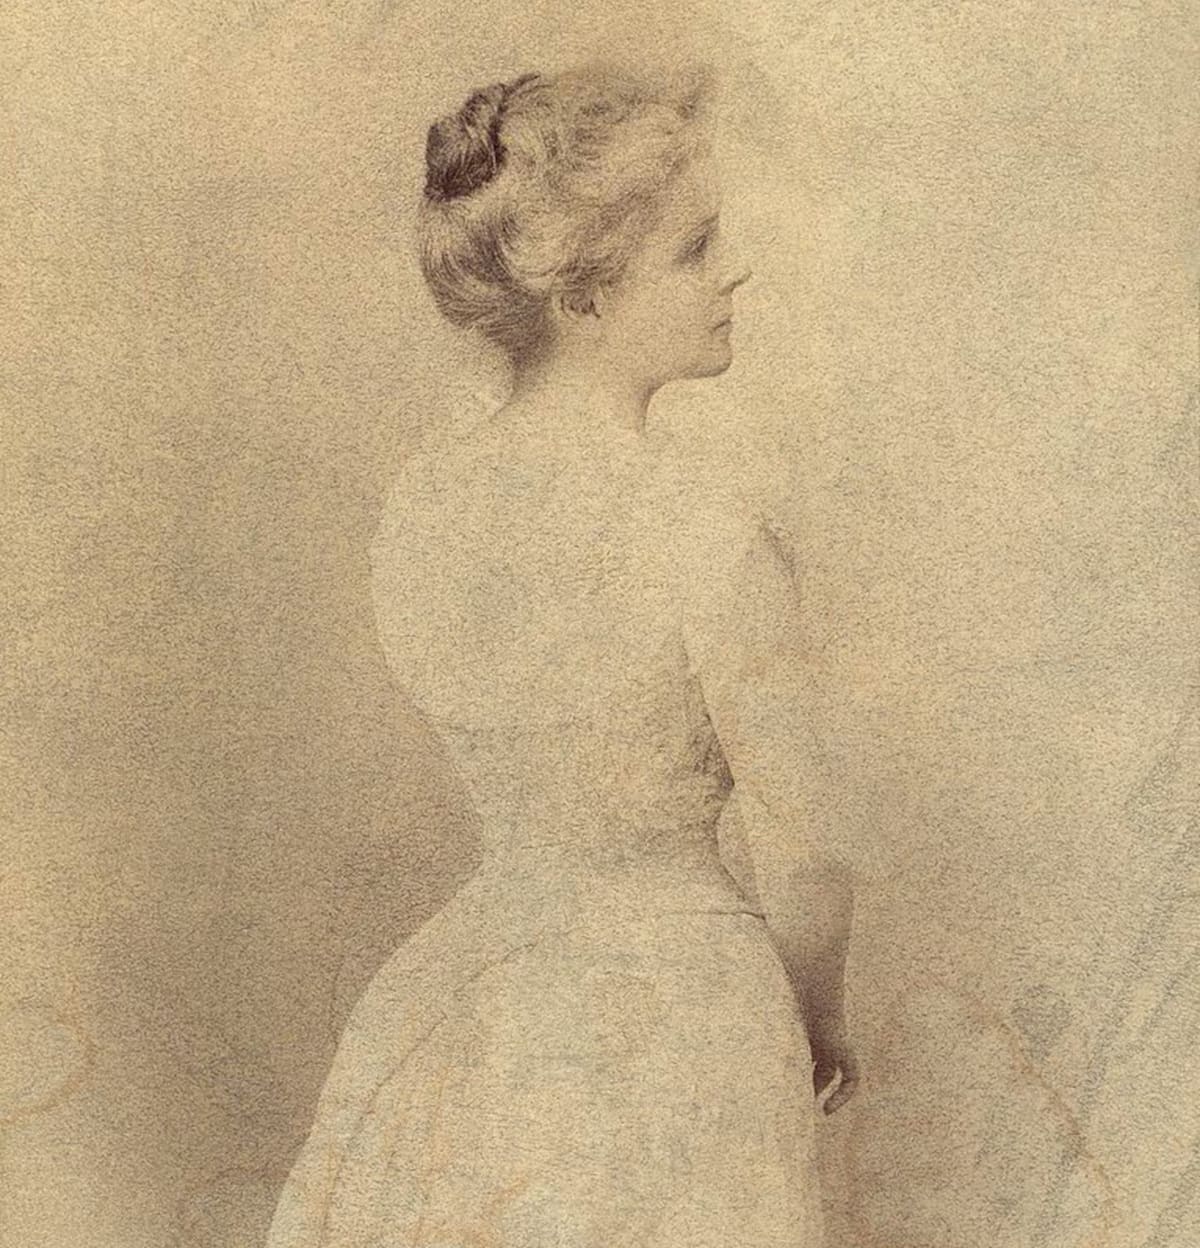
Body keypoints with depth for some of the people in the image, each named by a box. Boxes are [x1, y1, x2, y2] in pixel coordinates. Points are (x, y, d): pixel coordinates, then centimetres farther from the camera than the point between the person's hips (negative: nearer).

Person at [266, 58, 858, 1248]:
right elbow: (800, 857, -14)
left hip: (477, 965, 5)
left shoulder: (412, 505, -7)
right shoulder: (716, 543, -25)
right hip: (676, 1012, -5)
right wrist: (822, 1027, 5)